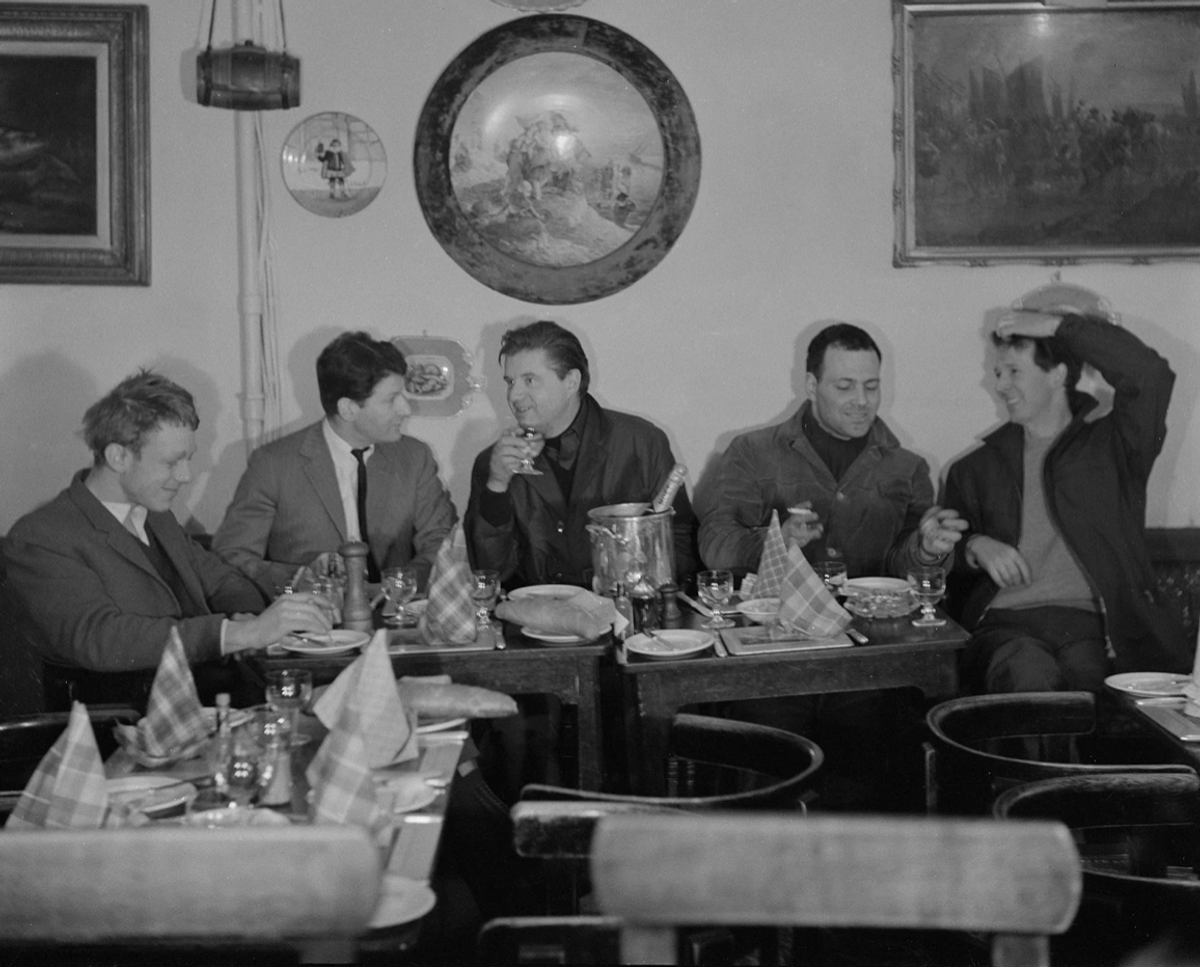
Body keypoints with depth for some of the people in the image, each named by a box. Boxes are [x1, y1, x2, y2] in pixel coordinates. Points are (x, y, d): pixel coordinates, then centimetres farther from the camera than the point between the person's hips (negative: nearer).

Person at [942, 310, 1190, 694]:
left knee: (1083, 671, -37)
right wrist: (975, 547, 1)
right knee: (1029, 678, -36)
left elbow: (1150, 375, -3)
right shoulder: (975, 469, 24)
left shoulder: (1109, 447, 15)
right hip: (1006, 624, 1)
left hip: (1092, 624, -1)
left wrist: (1060, 326, 2)